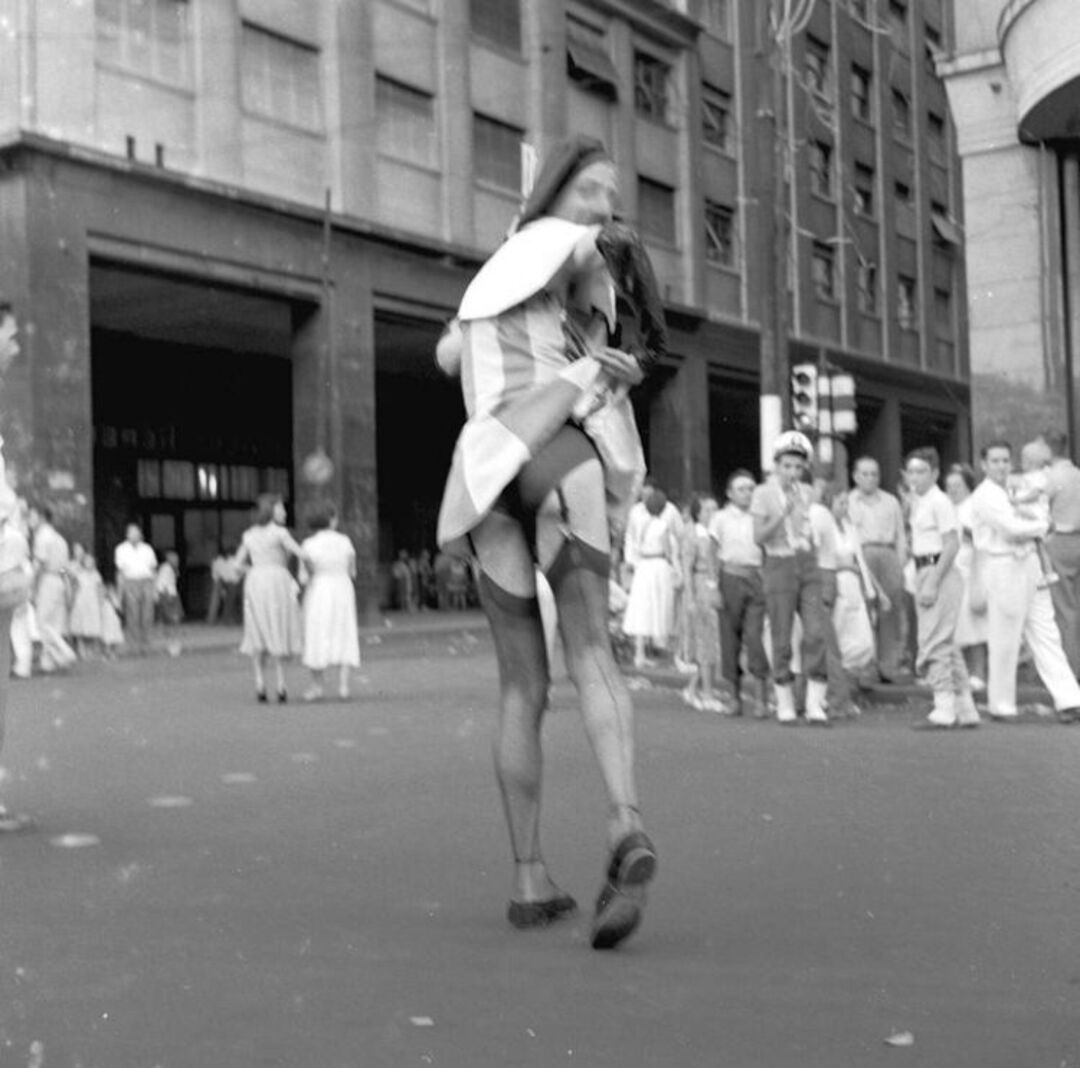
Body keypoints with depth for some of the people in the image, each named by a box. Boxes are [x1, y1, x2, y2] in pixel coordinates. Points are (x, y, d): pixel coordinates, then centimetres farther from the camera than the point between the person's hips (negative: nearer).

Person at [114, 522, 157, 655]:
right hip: (130, 583, -2)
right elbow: (120, 572, 7)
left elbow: (154, 570, 15)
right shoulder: (121, 549, 9)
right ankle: (135, 645, 1)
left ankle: (145, 644, 7)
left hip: (146, 583, 2)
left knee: (147, 616, -5)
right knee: (133, 616, -6)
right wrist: (120, 592, 2)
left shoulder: (147, 549, 14)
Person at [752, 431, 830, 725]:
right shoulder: (763, 493, -3)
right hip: (779, 566, -3)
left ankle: (815, 703, -6)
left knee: (816, 632, -9)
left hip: (807, 564, 3)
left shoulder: (806, 493, 11)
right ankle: (784, 703, 12)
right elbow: (758, 536, -10)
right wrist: (781, 515, -20)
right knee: (781, 638, 0)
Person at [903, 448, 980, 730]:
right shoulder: (917, 502, 15)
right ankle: (966, 711, 19)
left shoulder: (939, 502, -12)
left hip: (941, 573, -10)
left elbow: (952, 545, -17)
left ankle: (944, 710, -7)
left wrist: (933, 583, -20)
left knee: (934, 643, -10)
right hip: (924, 571, 10)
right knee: (947, 645, 13)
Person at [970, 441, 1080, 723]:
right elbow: (1012, 528, -18)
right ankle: (1002, 706, 11)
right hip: (1002, 568, -8)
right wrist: (1041, 527, -2)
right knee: (1005, 641, -1)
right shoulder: (984, 496, -10)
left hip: (1028, 564, 8)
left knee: (1047, 636, 2)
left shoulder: (1014, 489, 18)